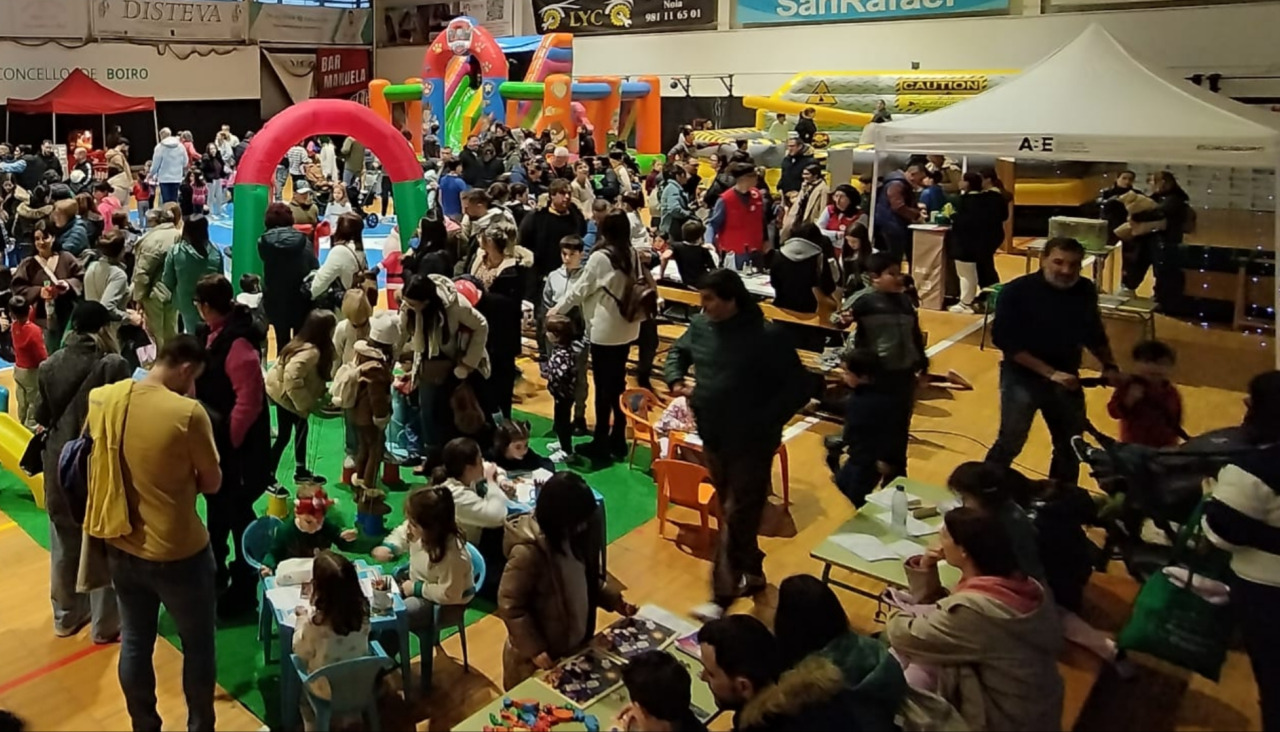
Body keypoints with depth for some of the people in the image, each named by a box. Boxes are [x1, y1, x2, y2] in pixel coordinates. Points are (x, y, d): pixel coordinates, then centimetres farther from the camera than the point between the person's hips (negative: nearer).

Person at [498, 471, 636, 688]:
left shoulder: (575, 536, -7)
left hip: (576, 647, 7)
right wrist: (534, 649, -23)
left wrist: (614, 599, -2)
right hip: (541, 659, -7)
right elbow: (510, 606, -23)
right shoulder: (528, 552, -30)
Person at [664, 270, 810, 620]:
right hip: (713, 438, 7)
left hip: (750, 443, -7)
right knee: (733, 511, 19)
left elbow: (798, 388, -15)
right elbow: (678, 352, 20)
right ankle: (752, 573, 37)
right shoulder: (701, 325, 0)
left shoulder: (767, 336, -19)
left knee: (736, 517, -1)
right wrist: (677, 380, -1)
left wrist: (764, 422, -21)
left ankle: (722, 596, 7)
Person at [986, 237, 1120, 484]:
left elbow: (1094, 333, 14)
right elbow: (1004, 340, -21)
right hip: (1022, 377, -5)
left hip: (1067, 379, 5)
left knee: (1070, 446, 16)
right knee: (1010, 442, -9)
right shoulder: (1017, 291, -18)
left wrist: (1109, 365, 5)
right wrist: (1049, 372, -24)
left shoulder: (1086, 291, -3)